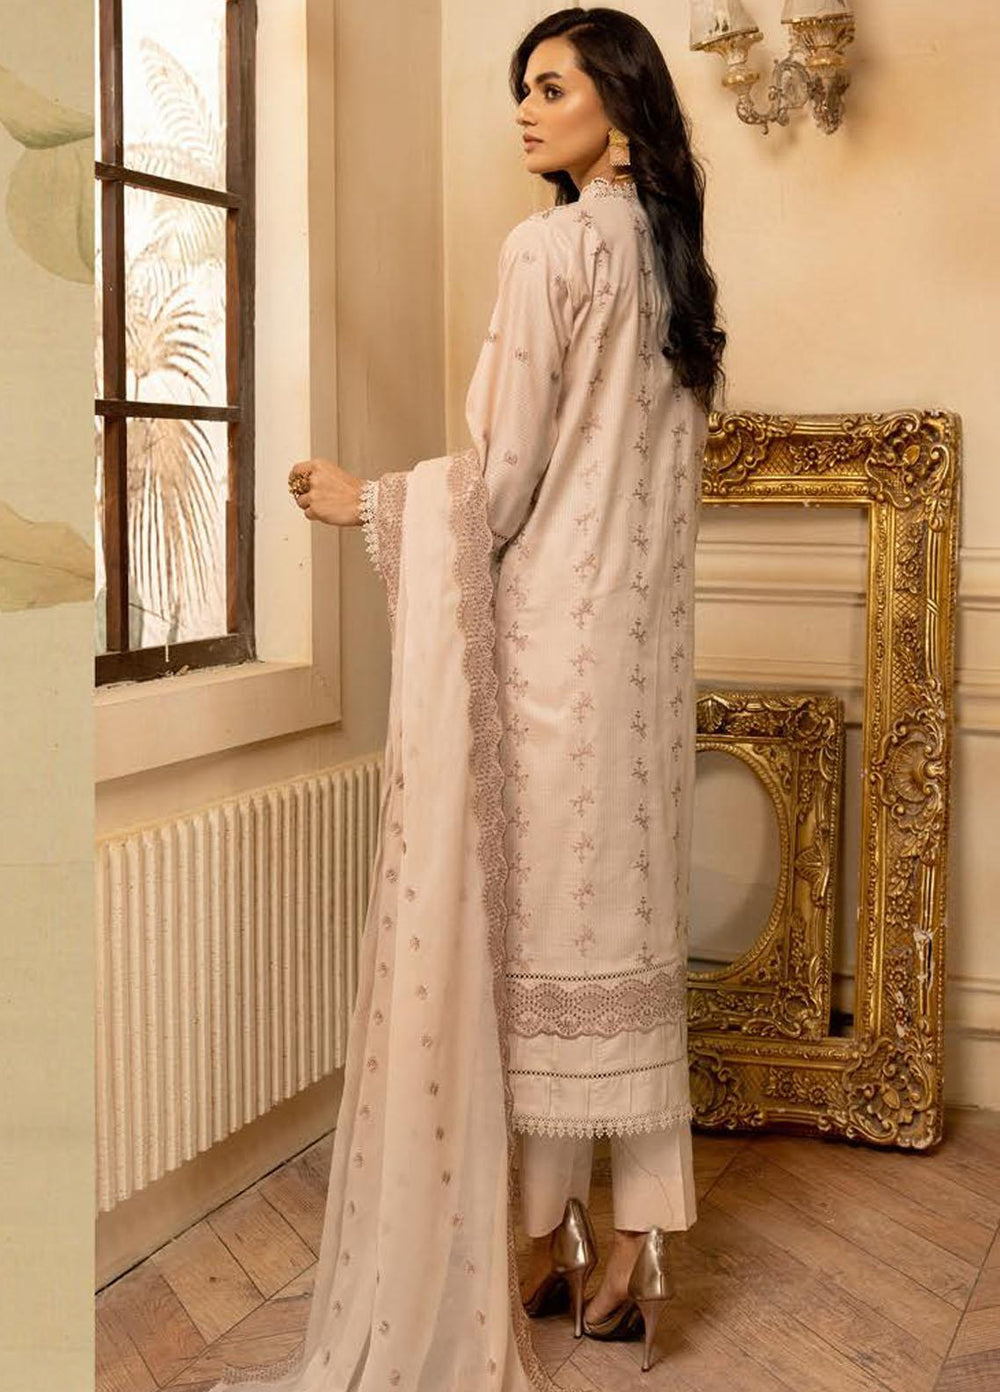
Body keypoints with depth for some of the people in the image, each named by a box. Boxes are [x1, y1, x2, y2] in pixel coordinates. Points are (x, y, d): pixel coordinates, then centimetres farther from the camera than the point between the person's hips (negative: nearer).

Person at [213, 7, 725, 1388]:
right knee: (627, 919, 8)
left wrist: (369, 501, 0)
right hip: (643, 632, 8)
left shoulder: (549, 247, -11)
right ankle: (637, 1249, 14)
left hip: (550, 623, -8)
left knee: (538, 922, 2)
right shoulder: (671, 254, 13)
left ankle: (556, 1237, 12)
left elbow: (503, 480, -14)